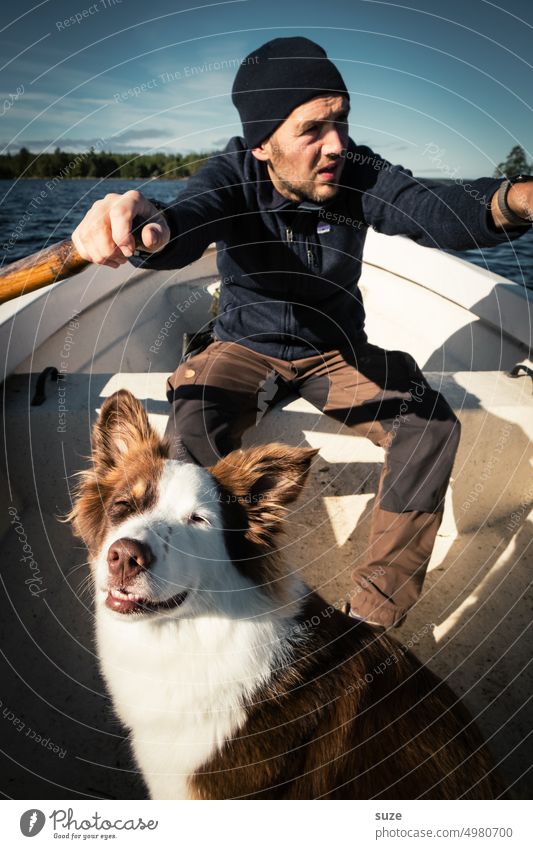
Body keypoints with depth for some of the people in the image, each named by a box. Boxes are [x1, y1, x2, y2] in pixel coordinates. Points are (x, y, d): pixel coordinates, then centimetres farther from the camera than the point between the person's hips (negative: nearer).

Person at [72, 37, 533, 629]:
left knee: (433, 423, -21)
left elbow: (434, 212, -32)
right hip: (247, 348, -1)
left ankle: (375, 613, -12)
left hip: (336, 352, 2)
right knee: (192, 425, -31)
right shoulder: (233, 173, -16)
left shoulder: (358, 174, -14)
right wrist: (151, 226, -64)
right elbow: (188, 221, -37)